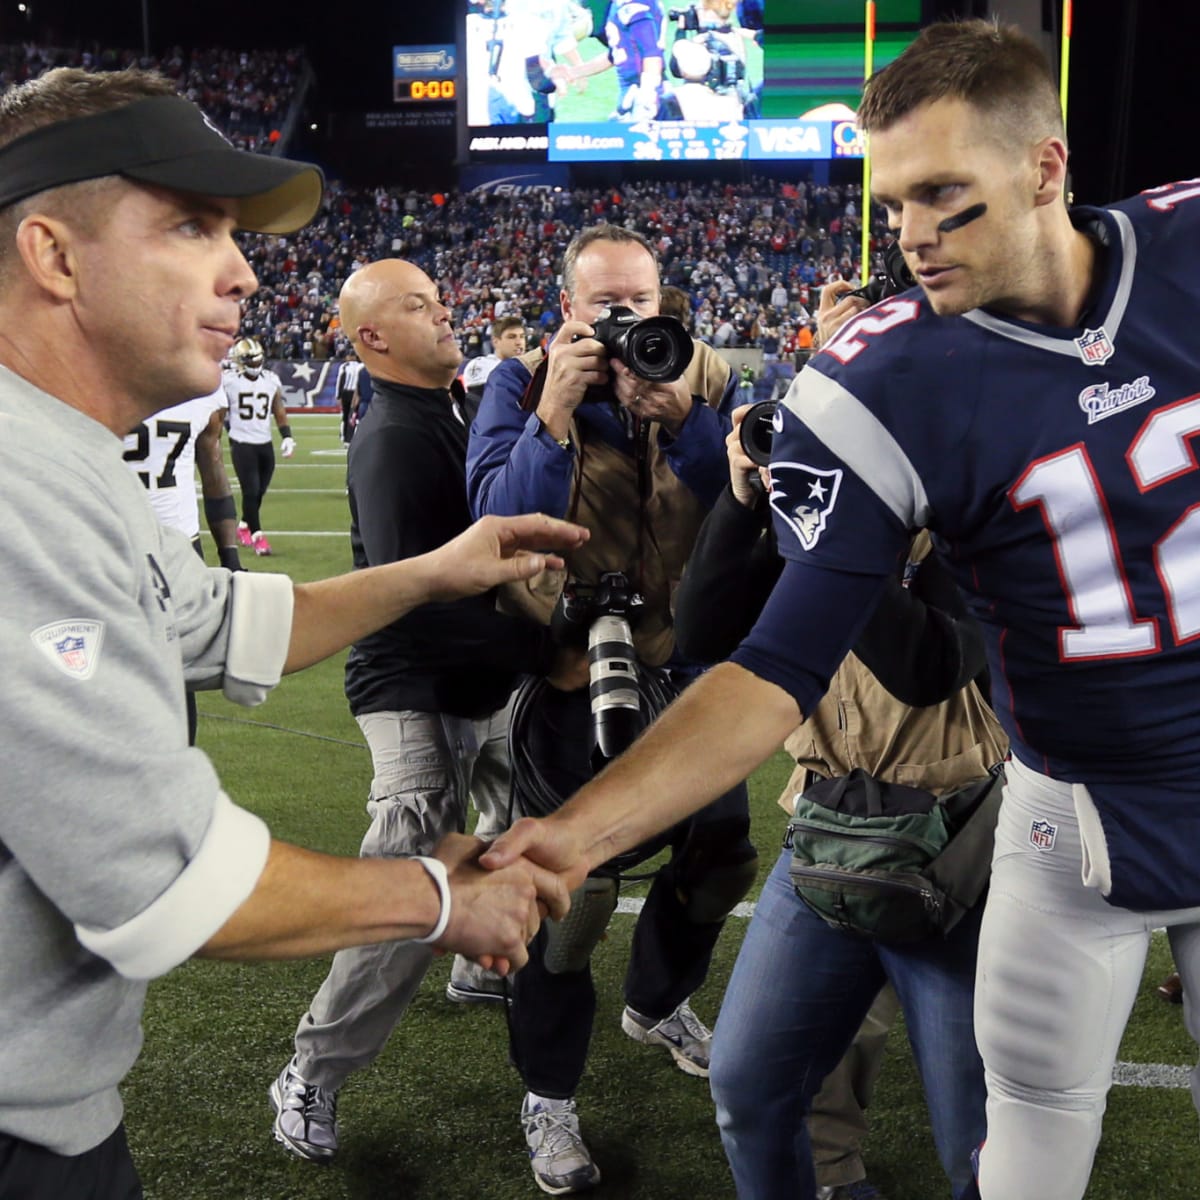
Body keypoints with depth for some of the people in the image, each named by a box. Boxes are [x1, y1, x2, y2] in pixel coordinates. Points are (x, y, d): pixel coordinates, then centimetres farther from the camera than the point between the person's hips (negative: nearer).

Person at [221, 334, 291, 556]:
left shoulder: (272, 380, 6)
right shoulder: (228, 381, -7)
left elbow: (280, 413, 14)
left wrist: (287, 437, 5)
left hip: (265, 444, 4)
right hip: (241, 444, -4)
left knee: (260, 491, 10)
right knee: (251, 490, -9)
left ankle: (244, 526, 32)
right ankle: (257, 536, -2)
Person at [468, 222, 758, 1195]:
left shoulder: (708, 380, 1)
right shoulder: (523, 385, -5)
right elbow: (499, 520, -16)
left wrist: (684, 418, -23)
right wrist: (555, 413, -25)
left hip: (687, 658, 4)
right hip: (573, 668, -4)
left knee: (720, 852, 16)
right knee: (578, 879, -3)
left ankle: (657, 1004, 46)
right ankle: (549, 1093, 18)